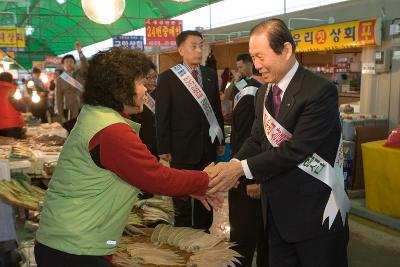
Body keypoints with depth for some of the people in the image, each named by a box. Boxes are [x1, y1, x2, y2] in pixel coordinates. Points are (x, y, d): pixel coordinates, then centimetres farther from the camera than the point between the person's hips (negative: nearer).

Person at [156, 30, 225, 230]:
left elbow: (217, 109, 11)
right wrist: (163, 149, -9)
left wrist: (220, 141, 10)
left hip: (208, 146, 4)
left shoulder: (211, 75, 7)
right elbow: (161, 116, -6)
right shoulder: (167, 77, -5)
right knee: (181, 198, 8)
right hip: (182, 148, -4)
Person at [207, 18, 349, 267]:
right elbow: (257, 139, 8)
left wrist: (242, 168, -22)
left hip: (315, 211, -7)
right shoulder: (264, 93, 8)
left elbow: (296, 149, -23)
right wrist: (231, 166, -11)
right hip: (278, 208, 7)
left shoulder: (320, 91, -19)